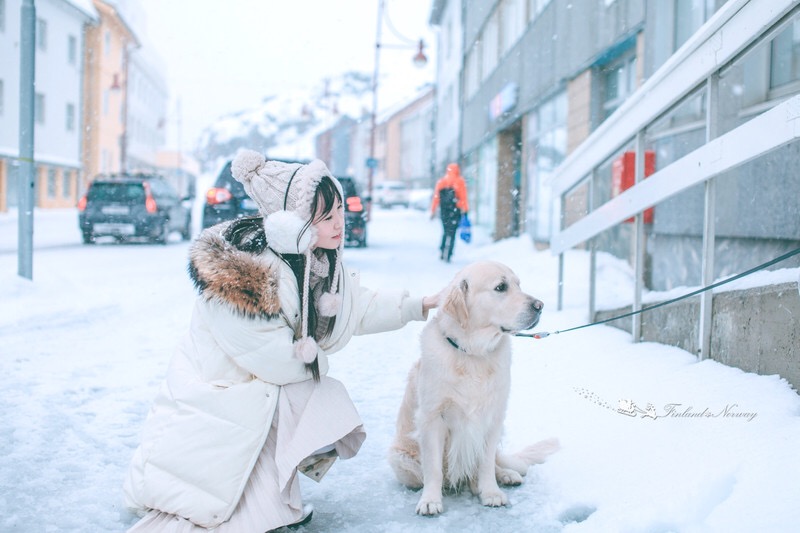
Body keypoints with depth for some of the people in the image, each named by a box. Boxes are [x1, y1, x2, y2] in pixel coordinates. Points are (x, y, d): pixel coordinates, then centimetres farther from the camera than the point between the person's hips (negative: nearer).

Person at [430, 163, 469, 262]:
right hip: (455, 210, -4)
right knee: (451, 232, -2)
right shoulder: (460, 181, -2)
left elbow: (436, 197, 6)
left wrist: (433, 211, 9)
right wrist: (465, 210, -3)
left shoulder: (441, 181, 8)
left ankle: (442, 252, 11)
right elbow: (463, 197, -6)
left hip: (443, 211, 4)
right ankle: (447, 255, -9)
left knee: (446, 232, 19)